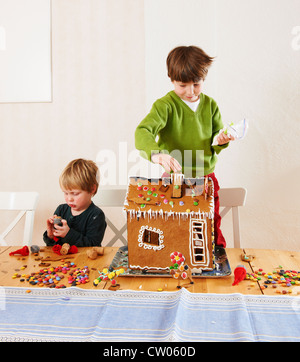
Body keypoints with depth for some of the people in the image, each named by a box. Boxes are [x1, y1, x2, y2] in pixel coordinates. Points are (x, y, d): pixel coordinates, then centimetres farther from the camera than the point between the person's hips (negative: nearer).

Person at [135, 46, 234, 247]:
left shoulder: (210, 105, 3)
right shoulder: (165, 105, -11)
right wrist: (157, 154, -47)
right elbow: (143, 132, -28)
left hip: (206, 178, 4)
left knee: (212, 231, 14)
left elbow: (215, 147, 7)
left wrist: (220, 141, -17)